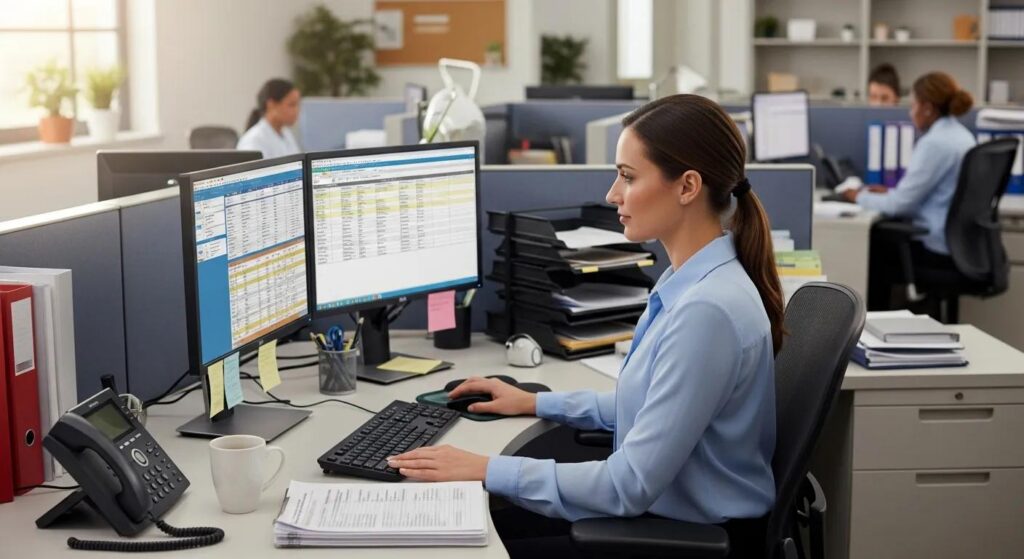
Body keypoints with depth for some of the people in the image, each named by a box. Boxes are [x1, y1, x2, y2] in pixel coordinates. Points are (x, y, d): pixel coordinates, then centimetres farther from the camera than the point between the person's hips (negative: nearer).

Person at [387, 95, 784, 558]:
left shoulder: (708, 309, -28)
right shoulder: (691, 281, 3)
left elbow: (630, 485, -26)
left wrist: (488, 470, -21)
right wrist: (536, 403, 16)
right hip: (663, 508, 9)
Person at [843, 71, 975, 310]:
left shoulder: (935, 143, -20)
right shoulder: (961, 135, 10)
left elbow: (900, 205, -20)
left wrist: (860, 197, -3)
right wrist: (892, 192, 13)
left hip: (939, 248, -9)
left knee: (870, 247, 10)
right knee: (880, 235, 21)